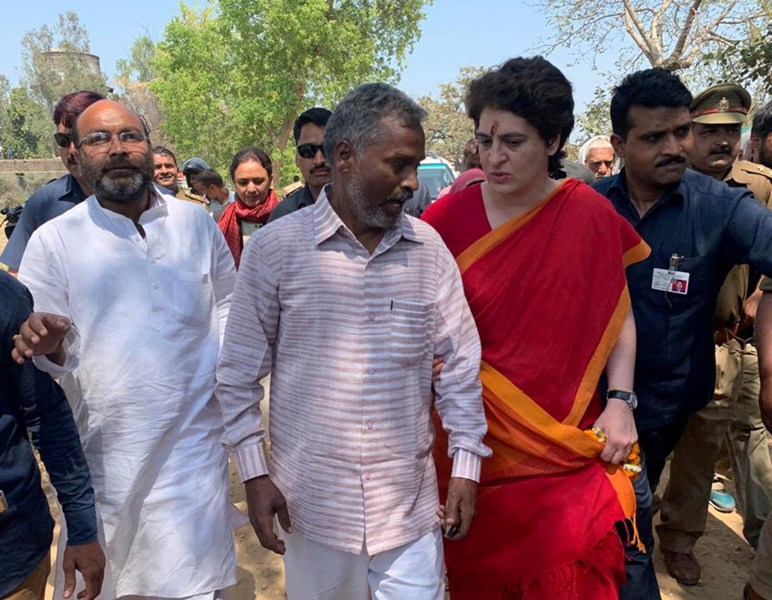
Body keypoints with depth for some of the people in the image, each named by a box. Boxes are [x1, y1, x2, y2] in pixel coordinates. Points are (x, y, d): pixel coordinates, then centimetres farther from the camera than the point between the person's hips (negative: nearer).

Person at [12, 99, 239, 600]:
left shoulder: (197, 223, 2)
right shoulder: (53, 241, -4)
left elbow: (226, 305, 14)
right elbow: (48, 352, -1)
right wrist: (49, 346, -23)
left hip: (194, 445, 1)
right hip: (104, 452, 0)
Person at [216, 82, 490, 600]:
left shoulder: (428, 248, -2)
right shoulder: (275, 247, -8)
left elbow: (461, 362, 3)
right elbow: (240, 371, -2)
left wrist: (466, 465, 2)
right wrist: (254, 473, -3)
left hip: (410, 501, 2)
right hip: (312, 499, -1)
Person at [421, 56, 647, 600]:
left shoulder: (590, 216, -5)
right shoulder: (448, 217, -8)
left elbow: (619, 314, 4)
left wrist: (620, 400, -4)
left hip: (567, 448, 1)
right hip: (473, 440, 0)